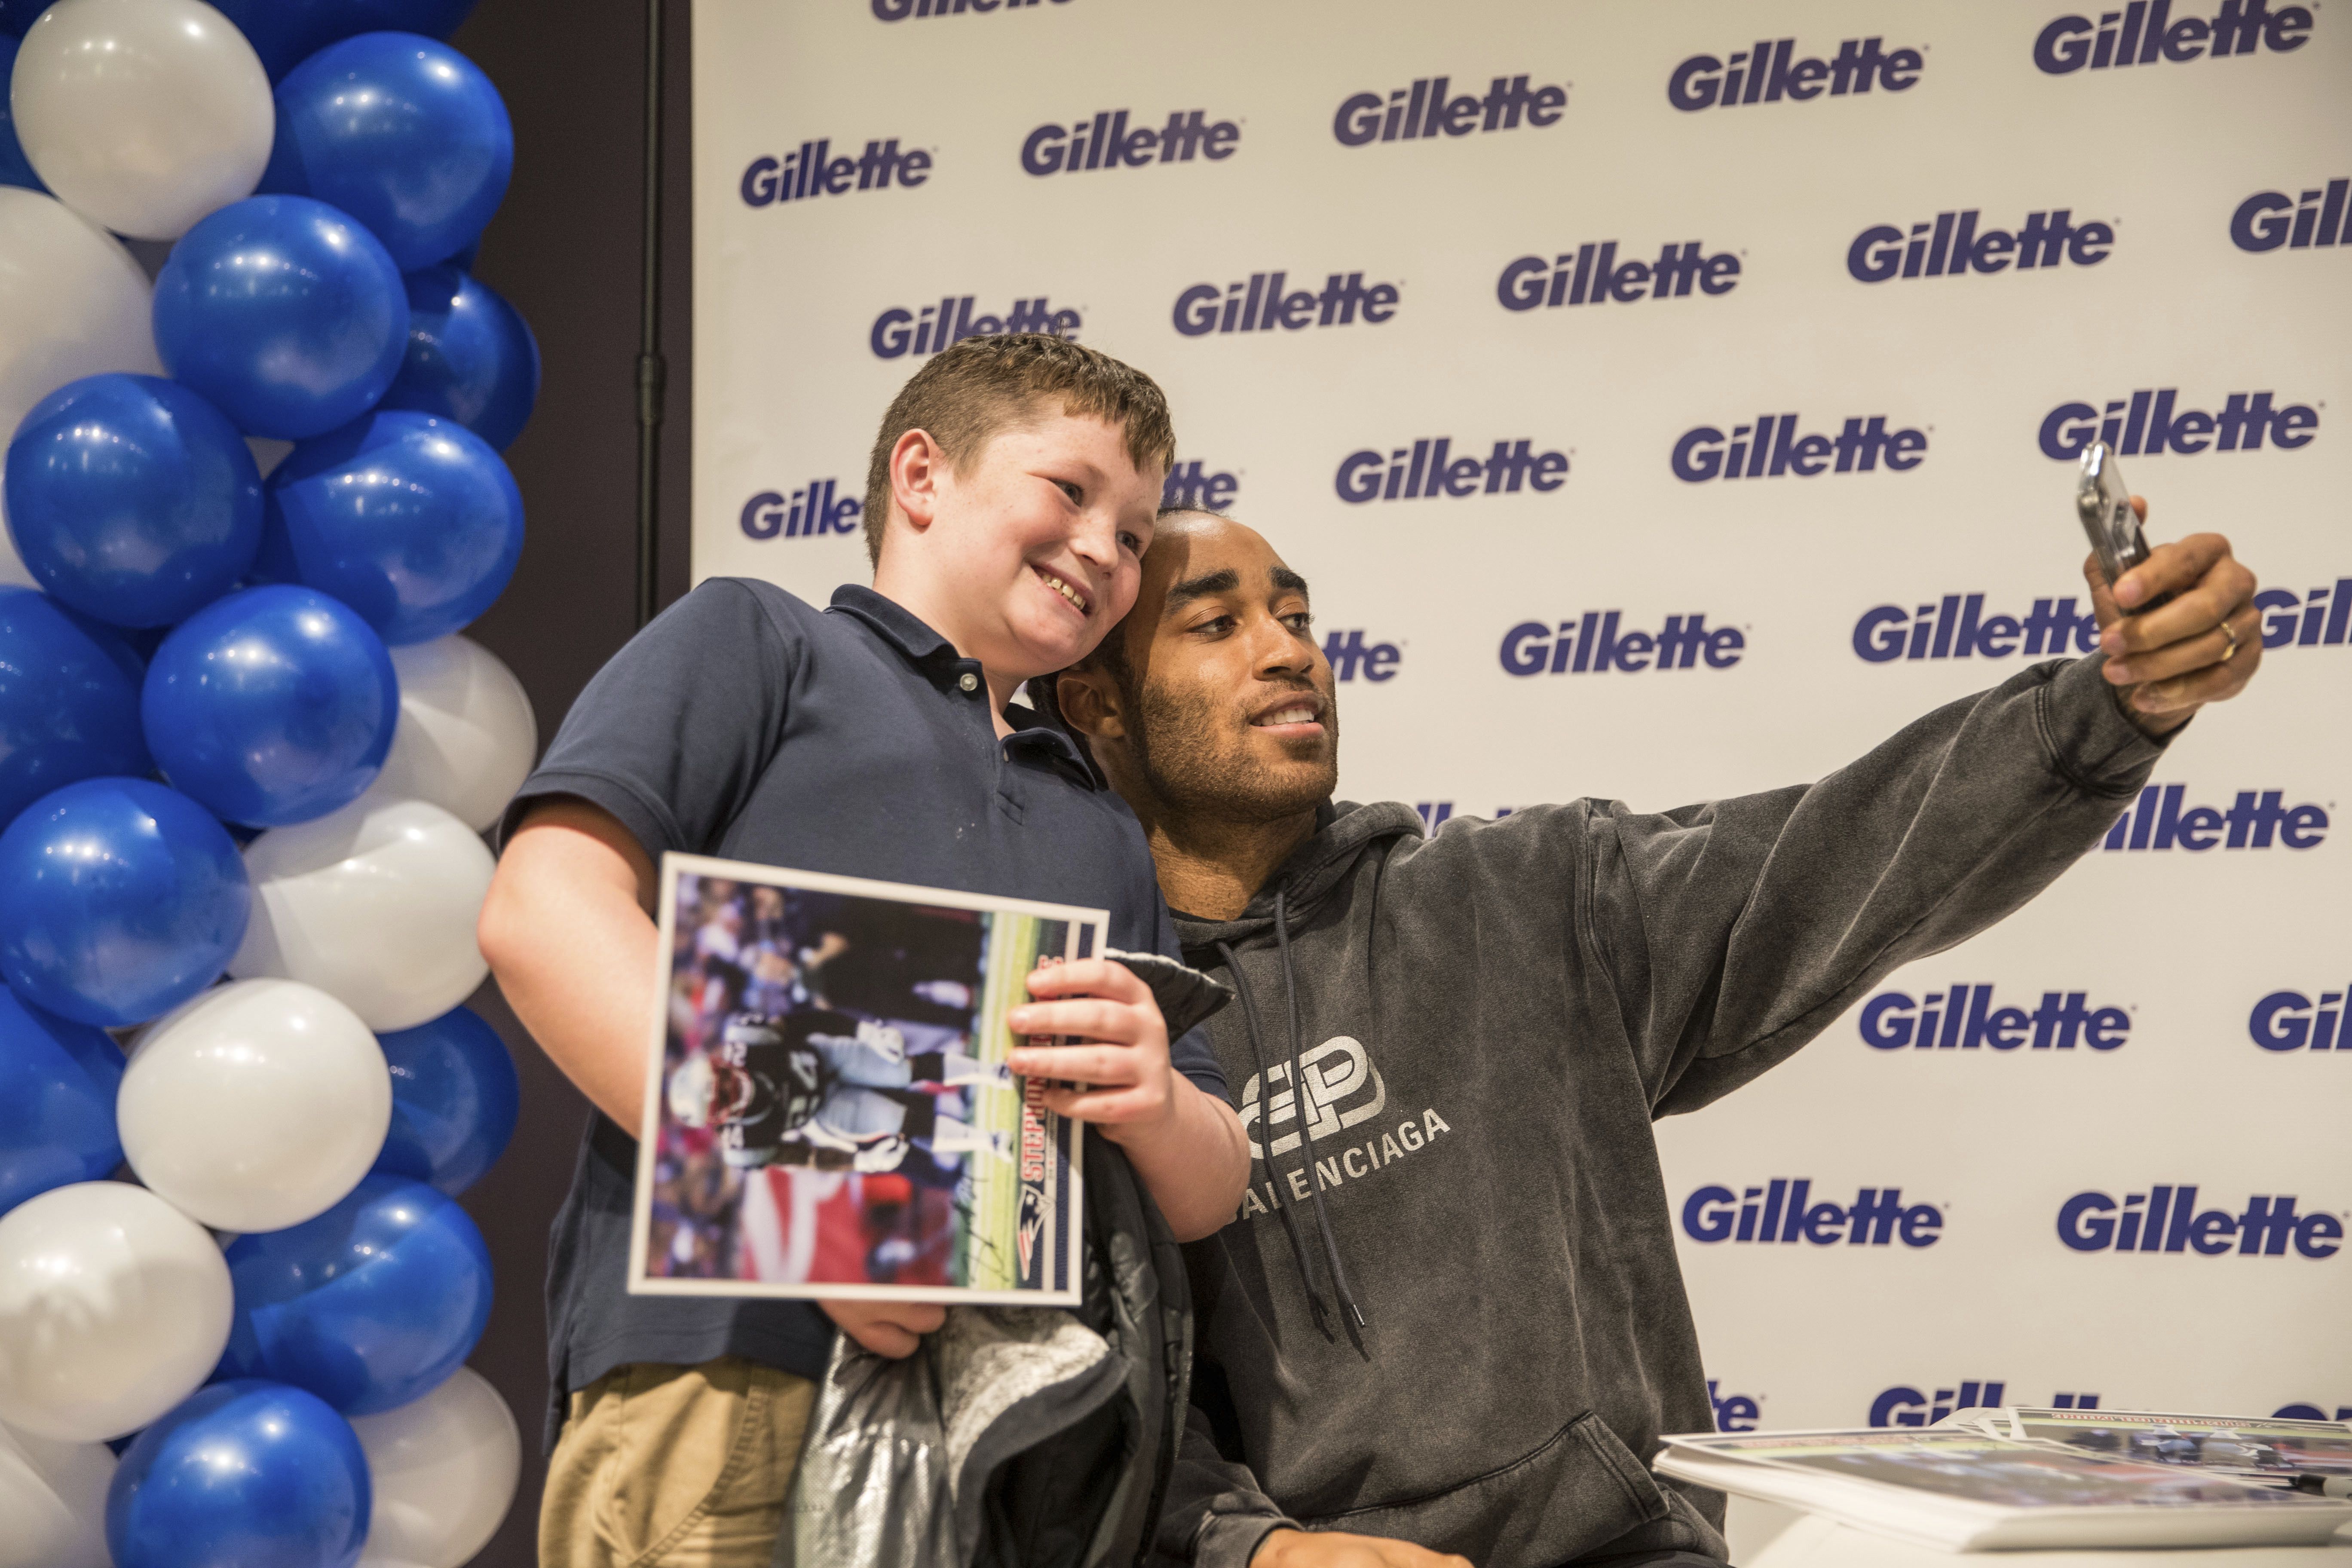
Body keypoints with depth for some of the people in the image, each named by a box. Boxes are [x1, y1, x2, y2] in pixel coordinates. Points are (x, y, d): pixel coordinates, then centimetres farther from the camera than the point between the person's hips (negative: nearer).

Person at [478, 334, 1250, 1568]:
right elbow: (544, 910, -6)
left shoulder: (1105, 837, 30)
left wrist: (1158, 1105, 0)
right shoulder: (756, 644, 11)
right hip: (735, 1383, -5)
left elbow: (1213, 1195, 25)